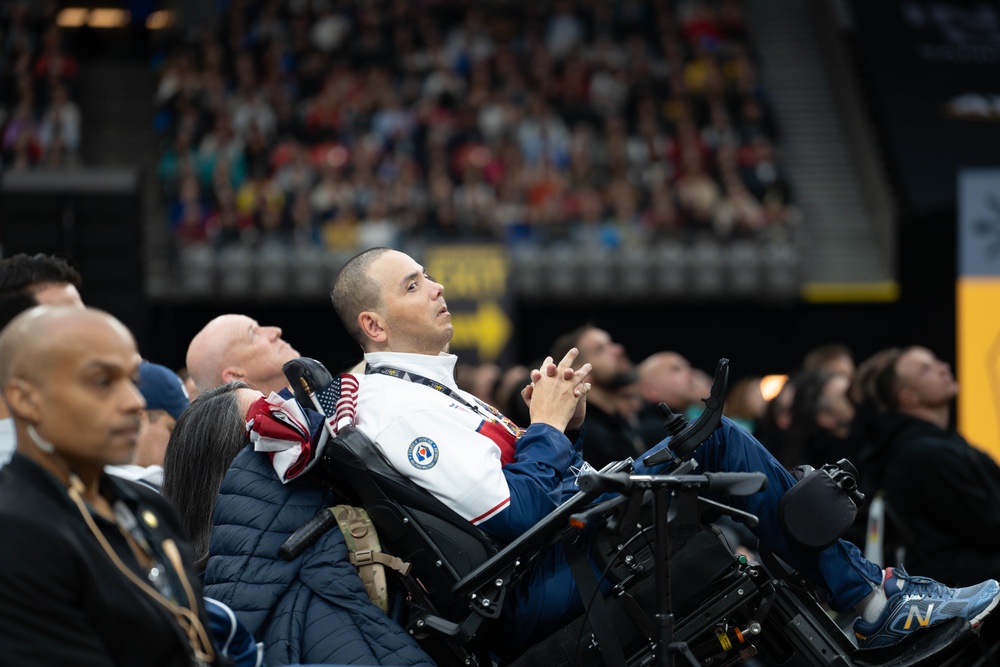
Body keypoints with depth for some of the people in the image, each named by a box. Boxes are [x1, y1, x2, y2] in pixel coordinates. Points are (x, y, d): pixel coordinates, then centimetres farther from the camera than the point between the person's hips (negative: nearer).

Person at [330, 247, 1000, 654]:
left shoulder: (422, 389, 20)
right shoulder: (394, 409, -15)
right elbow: (521, 517, -24)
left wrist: (559, 422, 4)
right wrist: (547, 425, -9)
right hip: (535, 594, -11)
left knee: (708, 437, 7)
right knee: (712, 439, -14)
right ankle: (870, 597, -2)